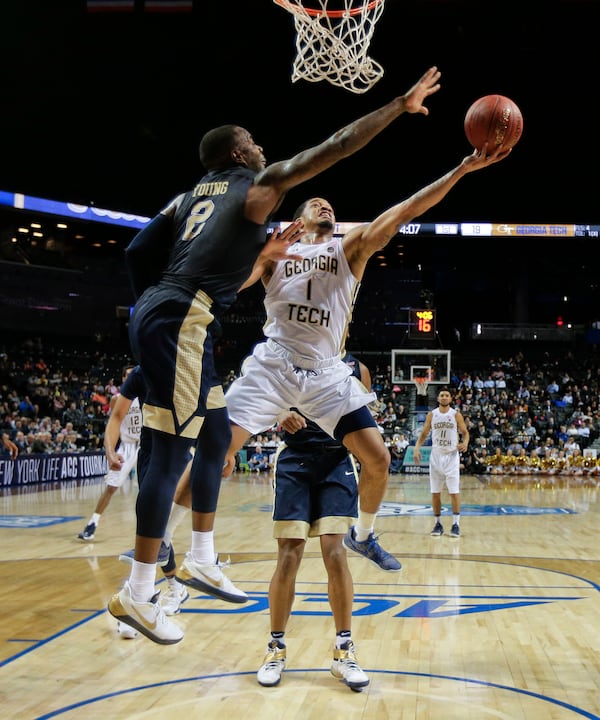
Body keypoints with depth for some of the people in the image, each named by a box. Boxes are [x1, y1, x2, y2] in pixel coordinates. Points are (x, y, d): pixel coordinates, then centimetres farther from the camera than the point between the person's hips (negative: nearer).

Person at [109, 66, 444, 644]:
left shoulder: (189, 197, 24)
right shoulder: (263, 183, 4)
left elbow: (137, 252, 17)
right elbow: (337, 145, 2)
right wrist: (401, 105, 8)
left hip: (156, 315, 9)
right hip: (182, 321, -9)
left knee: (217, 433, 17)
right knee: (172, 449, -8)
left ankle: (200, 560, 23)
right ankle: (137, 593, -4)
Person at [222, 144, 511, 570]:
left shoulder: (352, 248, 12)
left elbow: (404, 212, 2)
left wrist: (461, 170, -7)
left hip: (328, 372, 2)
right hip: (274, 364, -2)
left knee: (378, 459, -2)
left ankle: (362, 535, 26)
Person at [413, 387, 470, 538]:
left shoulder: (456, 415, -1)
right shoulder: (431, 415, 4)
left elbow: (465, 432, 4)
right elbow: (424, 433, 9)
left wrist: (465, 443, -17)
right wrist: (417, 447, -6)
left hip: (452, 456, -2)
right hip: (436, 456, 2)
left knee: (454, 491, -6)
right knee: (435, 492, 3)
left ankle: (456, 524, 1)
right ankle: (438, 523, 13)